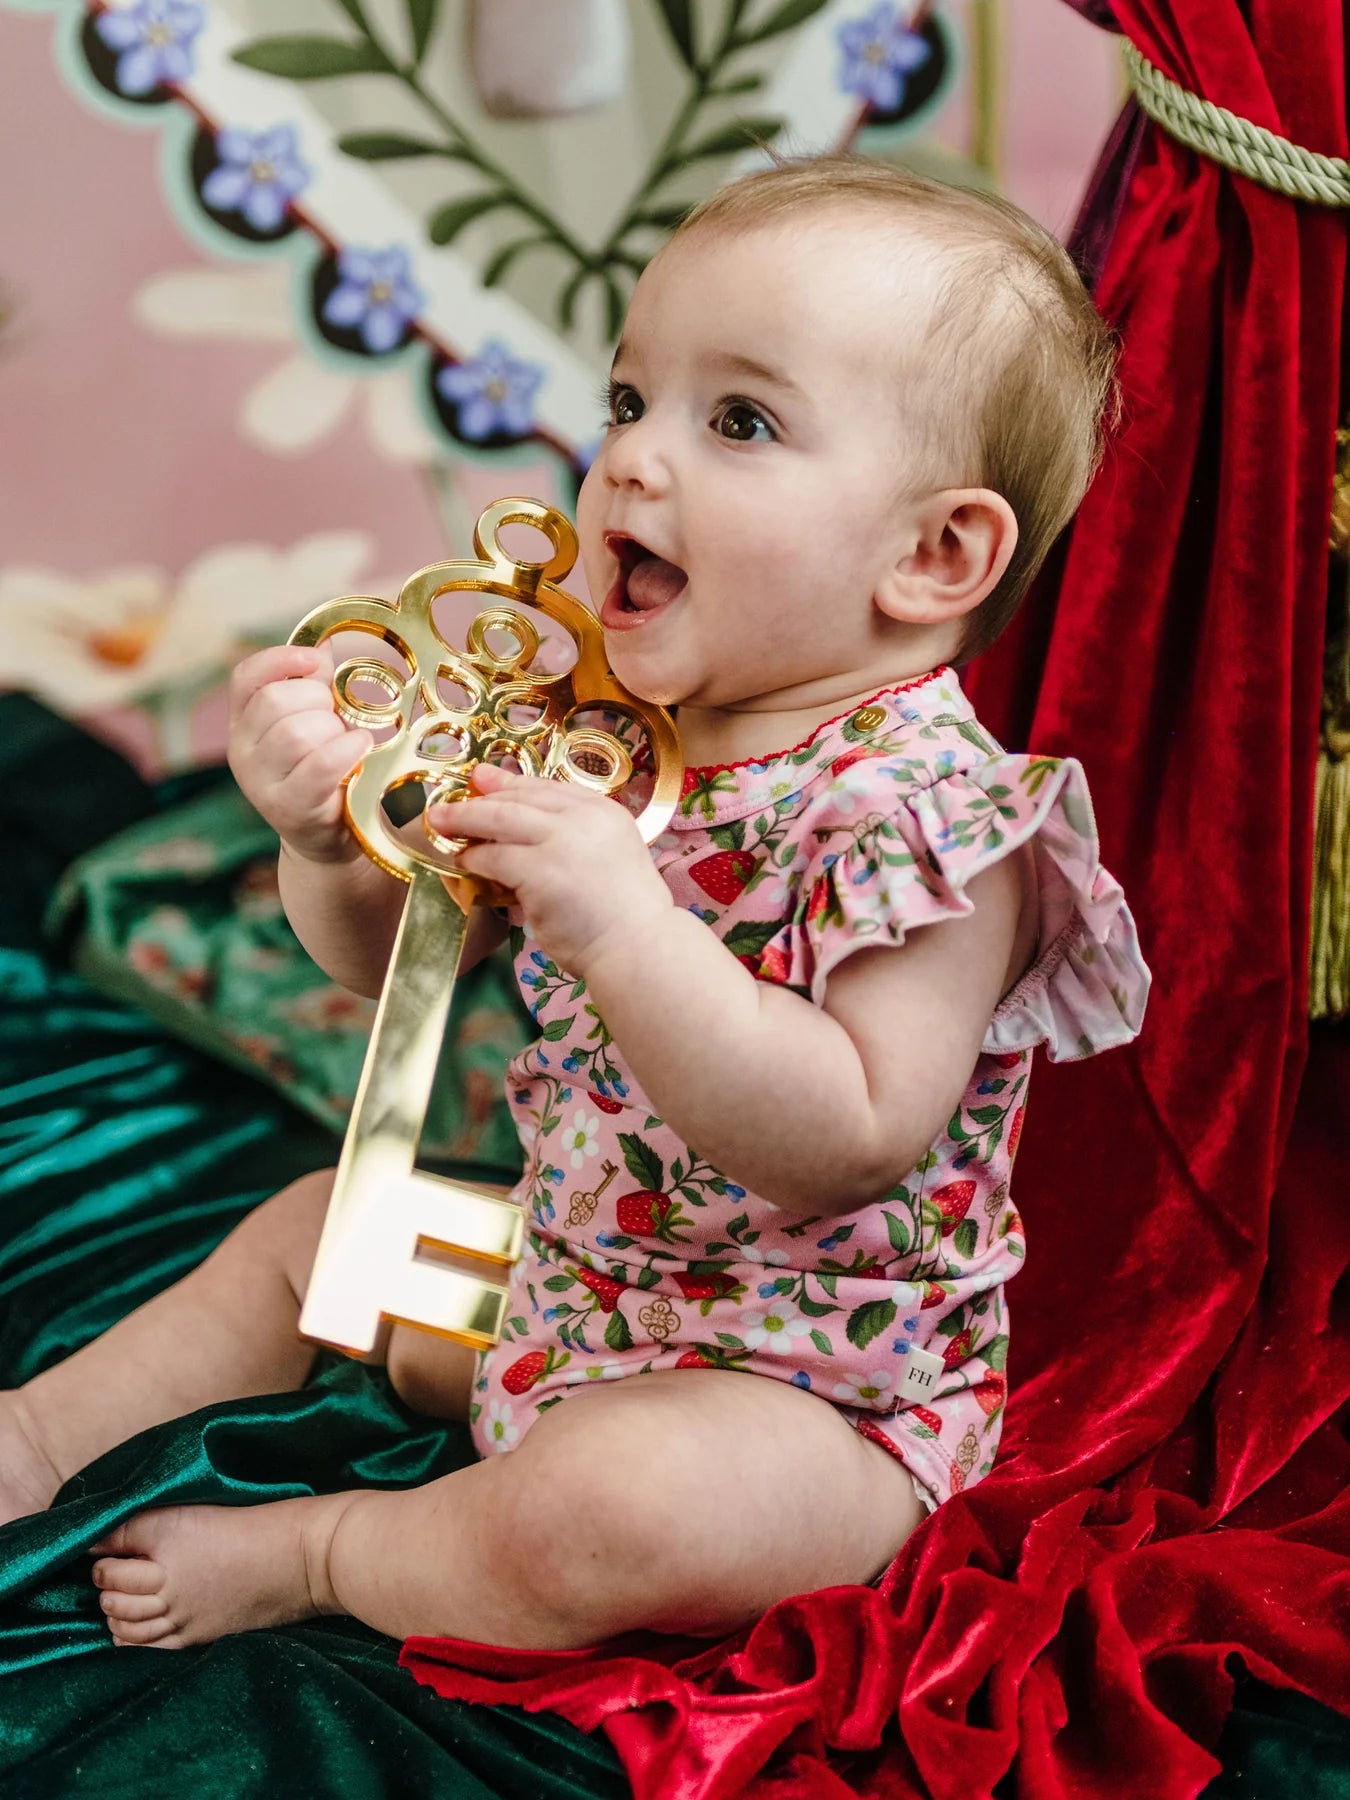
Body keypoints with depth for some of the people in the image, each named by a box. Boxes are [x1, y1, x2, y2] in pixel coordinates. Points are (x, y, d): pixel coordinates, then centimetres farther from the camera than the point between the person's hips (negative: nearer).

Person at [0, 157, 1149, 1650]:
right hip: (563, 1277, 8)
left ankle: (306, 1553, -7)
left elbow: (855, 1142, -34)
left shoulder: (921, 800, -25)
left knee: (598, 1517, -33)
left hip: (815, 1384, -8)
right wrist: (328, 838, -16)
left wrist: (621, 925, -41)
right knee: (310, 1226, 20)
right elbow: (389, 957, 7)